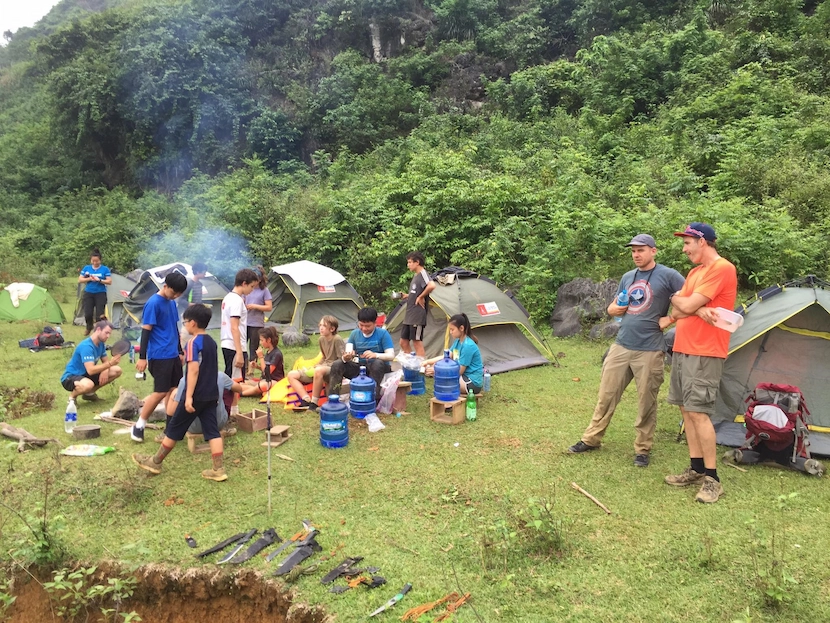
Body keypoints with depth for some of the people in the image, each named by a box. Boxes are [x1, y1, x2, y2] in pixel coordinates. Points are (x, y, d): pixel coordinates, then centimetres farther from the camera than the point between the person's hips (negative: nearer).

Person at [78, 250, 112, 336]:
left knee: (100, 315, -8)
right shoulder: (86, 268, 5)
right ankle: (89, 328, 27)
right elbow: (80, 280, 4)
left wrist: (99, 280, -22)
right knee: (88, 314, -2)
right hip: (88, 293, 2)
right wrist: (89, 279, -14)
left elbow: (109, 281, -7)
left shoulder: (105, 269, -3)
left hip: (100, 294, -2)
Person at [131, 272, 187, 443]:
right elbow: (146, 331, -13)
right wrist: (142, 357, -14)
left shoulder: (172, 303, 12)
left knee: (174, 390, 7)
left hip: (173, 355, 8)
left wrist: (180, 351, 25)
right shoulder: (153, 303, -13)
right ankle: (138, 426, 8)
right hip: (159, 356, -8)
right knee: (161, 392, -6)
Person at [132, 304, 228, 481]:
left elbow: (194, 369, -22)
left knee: (174, 429, 7)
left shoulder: (194, 342, -14)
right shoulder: (211, 342, 11)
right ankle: (219, 470, 1)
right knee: (212, 431, 4)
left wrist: (189, 396, -23)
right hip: (211, 395, 7)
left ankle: (155, 462, 22)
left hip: (197, 395, -7)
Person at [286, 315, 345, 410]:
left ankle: (314, 403, -28)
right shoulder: (322, 339, 9)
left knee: (319, 370, -44)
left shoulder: (337, 340, -14)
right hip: (323, 367, 9)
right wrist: (315, 366, 5)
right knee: (291, 375, -1)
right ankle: (307, 400, -17)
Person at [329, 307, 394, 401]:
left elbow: (391, 355, -15)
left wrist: (375, 355, -35)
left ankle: (374, 399, -36)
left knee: (377, 363, -39)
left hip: (378, 368, -4)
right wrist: (345, 358, -30)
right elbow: (348, 353, -4)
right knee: (336, 365, -18)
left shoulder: (383, 334, -8)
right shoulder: (354, 334, 4)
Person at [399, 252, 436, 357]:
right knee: (404, 342, 12)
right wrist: (407, 296, 10)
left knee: (417, 343, -5)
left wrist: (421, 297, -20)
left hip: (418, 316, -10)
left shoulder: (423, 273, -12)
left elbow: (432, 285, -32)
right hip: (409, 316, 10)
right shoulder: (416, 276, 17)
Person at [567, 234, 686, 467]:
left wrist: (670, 319, -13)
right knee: (606, 395, 10)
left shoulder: (668, 275, -6)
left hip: (649, 350, -5)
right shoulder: (627, 277, 13)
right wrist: (615, 309, -1)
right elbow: (612, 307, 21)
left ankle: (643, 449, 19)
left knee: (646, 403, 4)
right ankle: (591, 439, 22)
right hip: (621, 346, 6)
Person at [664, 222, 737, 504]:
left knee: (699, 413, -10)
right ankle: (696, 470, 19)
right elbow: (677, 313, 8)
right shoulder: (694, 272, 17)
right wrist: (699, 309, -11)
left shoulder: (722, 269, -12)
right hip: (682, 350, 9)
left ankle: (712, 479, -1)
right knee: (687, 410, 11)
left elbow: (686, 306, -17)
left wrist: (677, 298, 5)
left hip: (704, 353, -9)